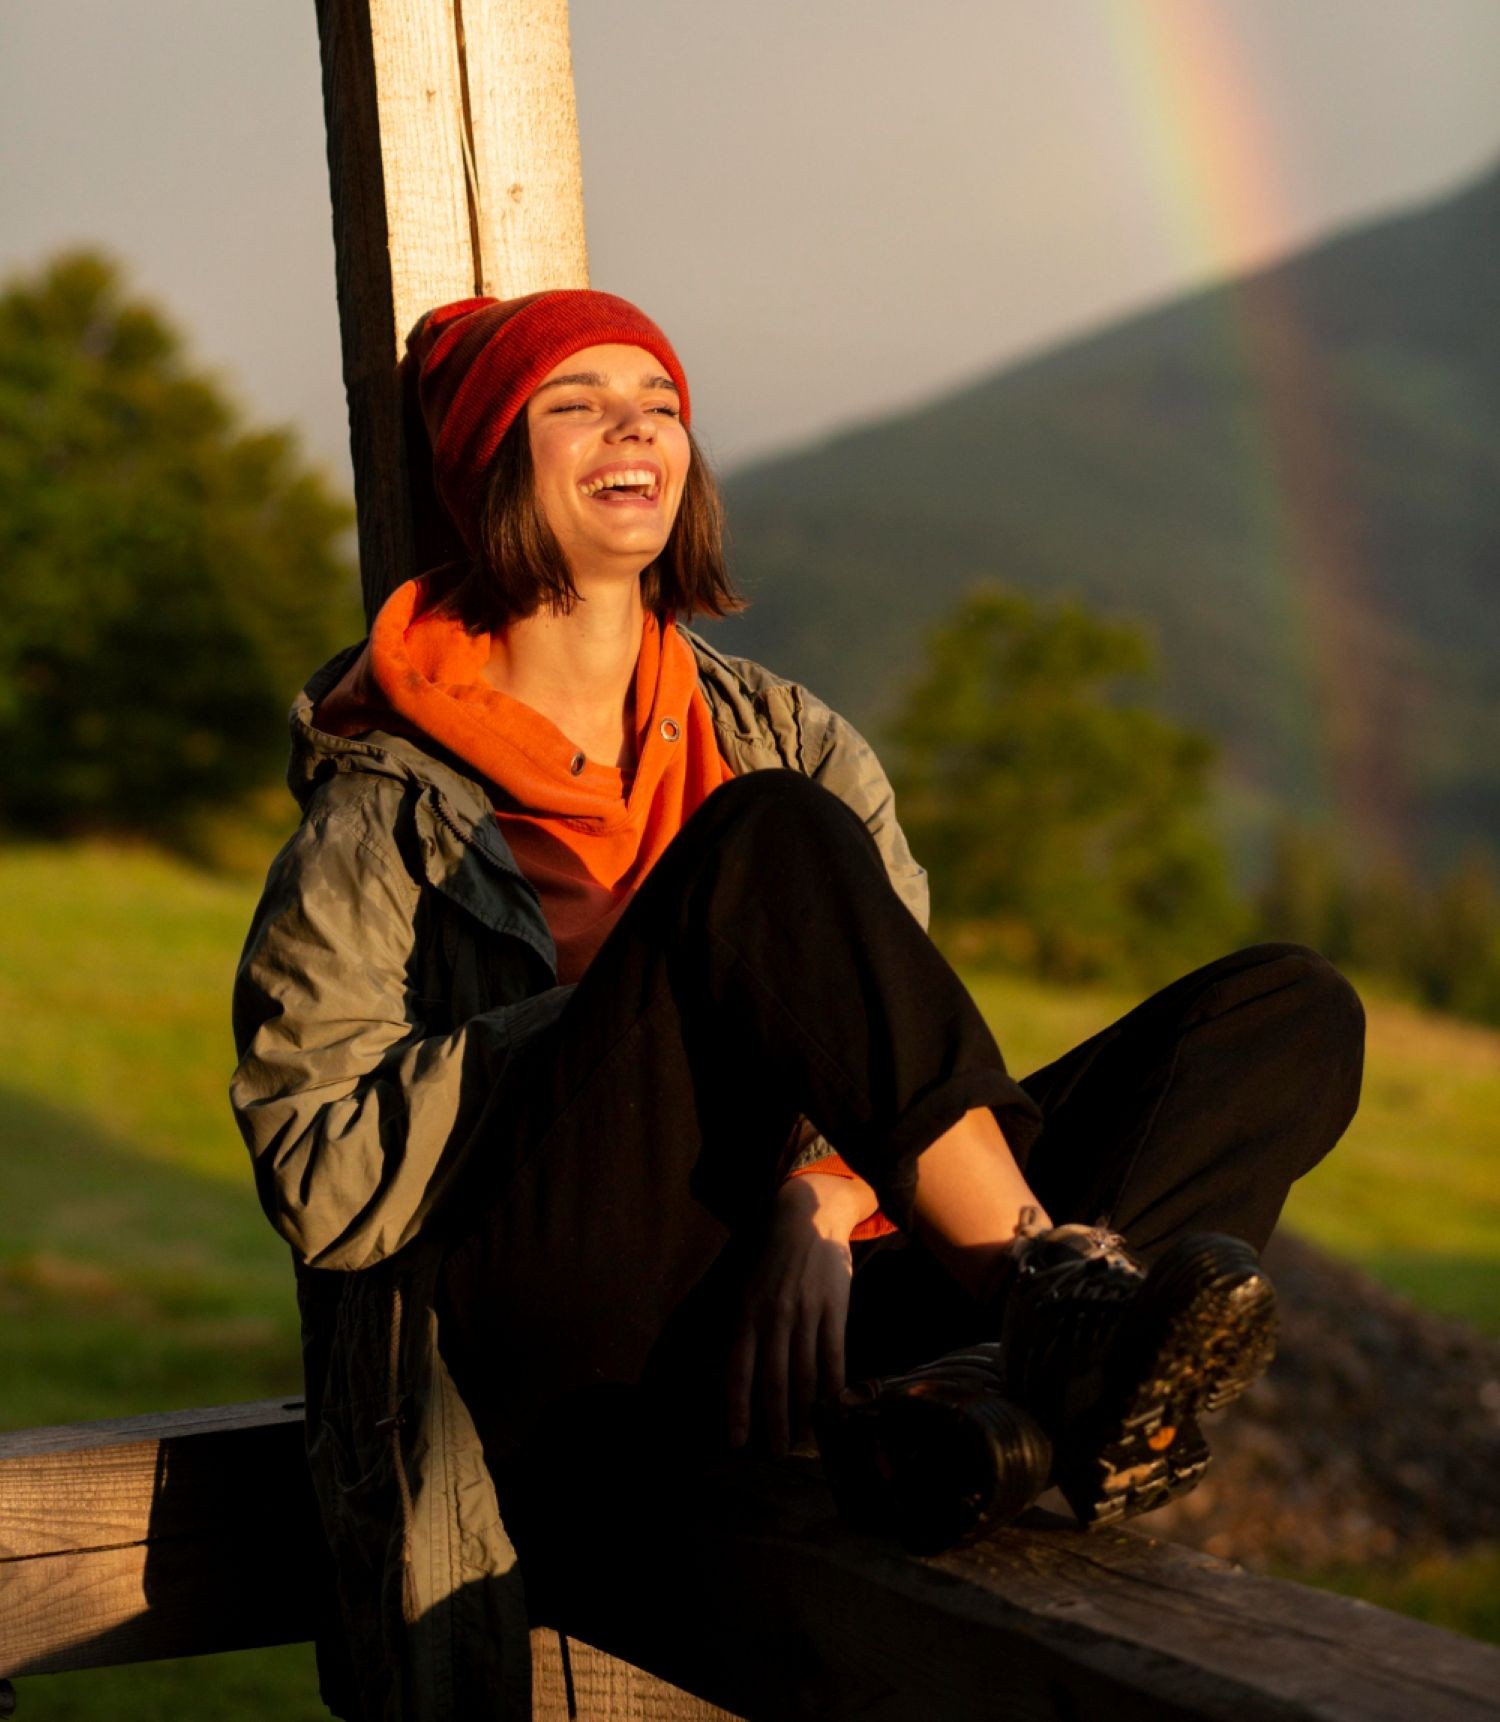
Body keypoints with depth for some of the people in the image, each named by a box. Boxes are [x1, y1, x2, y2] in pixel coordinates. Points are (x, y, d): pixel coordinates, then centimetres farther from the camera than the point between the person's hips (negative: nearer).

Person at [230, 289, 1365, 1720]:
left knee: (1292, 1008, -8)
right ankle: (1058, 1288, -35)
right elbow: (318, 1177, -4)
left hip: (798, 1288, 6)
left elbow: (888, 1019, 10)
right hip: (557, 1319, -5)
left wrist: (823, 1194, -13)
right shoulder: (387, 810, 7)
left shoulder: (772, 732, 22)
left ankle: (979, 1401, -35)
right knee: (770, 840, -26)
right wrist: (629, 1003, -10)